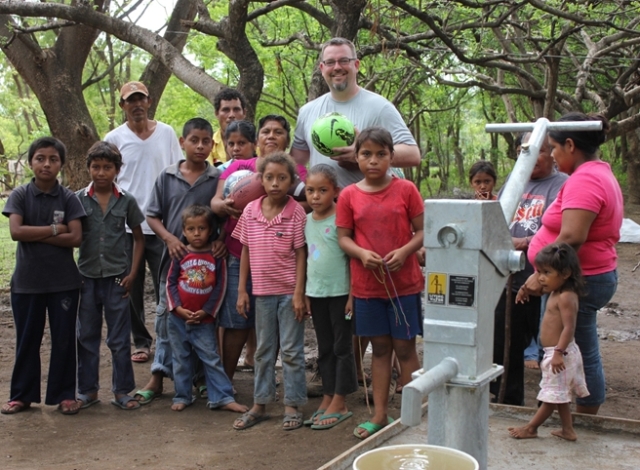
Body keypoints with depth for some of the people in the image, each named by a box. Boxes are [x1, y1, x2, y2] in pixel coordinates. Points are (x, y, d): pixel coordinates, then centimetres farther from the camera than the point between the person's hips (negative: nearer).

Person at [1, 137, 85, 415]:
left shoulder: (68, 198, -2)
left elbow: (75, 238, -11)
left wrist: (34, 234, -14)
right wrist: (54, 229, -14)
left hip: (64, 282, 0)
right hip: (26, 281, 0)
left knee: (64, 340, 7)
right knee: (27, 340, 10)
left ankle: (65, 394, 19)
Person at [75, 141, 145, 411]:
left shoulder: (126, 201, 0)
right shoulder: (79, 199, 0)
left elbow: (138, 238, 7)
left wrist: (132, 273, -1)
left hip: (117, 277, -1)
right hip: (87, 277, 1)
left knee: (119, 338, 5)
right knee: (87, 336, 10)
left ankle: (121, 391, 16)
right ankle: (88, 390, 21)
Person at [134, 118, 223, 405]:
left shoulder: (219, 179, 1)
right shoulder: (167, 177, 4)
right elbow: (153, 215, 6)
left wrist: (223, 240, -13)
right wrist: (169, 238, -9)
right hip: (174, 257, 1)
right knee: (167, 317, 7)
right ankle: (158, 376, 17)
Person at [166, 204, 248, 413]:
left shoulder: (216, 256, -4)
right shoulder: (180, 255, 0)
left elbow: (220, 287, -4)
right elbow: (170, 282, 1)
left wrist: (206, 311, -9)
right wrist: (178, 308, -10)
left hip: (204, 319, -2)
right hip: (178, 318, 2)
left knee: (211, 358, 0)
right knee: (181, 359, 11)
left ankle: (222, 397, 4)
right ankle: (182, 396, 22)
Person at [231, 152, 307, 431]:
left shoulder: (296, 212, -9)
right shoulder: (250, 211, 1)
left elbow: (300, 254, -9)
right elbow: (245, 251, 6)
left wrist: (299, 293, -13)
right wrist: (241, 290, 4)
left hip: (289, 292, -4)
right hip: (262, 292, 4)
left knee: (291, 350, 5)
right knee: (263, 350, 14)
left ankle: (292, 405, 16)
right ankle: (259, 405, 24)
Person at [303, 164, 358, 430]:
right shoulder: (306, 221, 7)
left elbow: (352, 257, -11)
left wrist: (353, 294, -14)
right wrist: (305, 293, 10)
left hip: (339, 292, -6)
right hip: (315, 292, 6)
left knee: (342, 347, 3)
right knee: (324, 348, 13)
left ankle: (339, 404, 8)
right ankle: (328, 399, 22)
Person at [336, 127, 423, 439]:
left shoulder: (406, 190, -3)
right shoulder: (349, 196, 1)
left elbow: (422, 231, -2)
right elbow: (343, 237, 3)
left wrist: (405, 251, -19)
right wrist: (362, 253, -16)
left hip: (404, 282, -2)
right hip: (367, 284, 2)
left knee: (405, 347, 5)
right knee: (380, 348, 11)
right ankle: (379, 415, 21)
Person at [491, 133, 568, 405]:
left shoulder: (561, 185, -7)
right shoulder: (513, 180, 14)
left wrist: (523, 243, -25)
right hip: (509, 281, 7)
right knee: (503, 347, 15)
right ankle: (508, 405, 31)